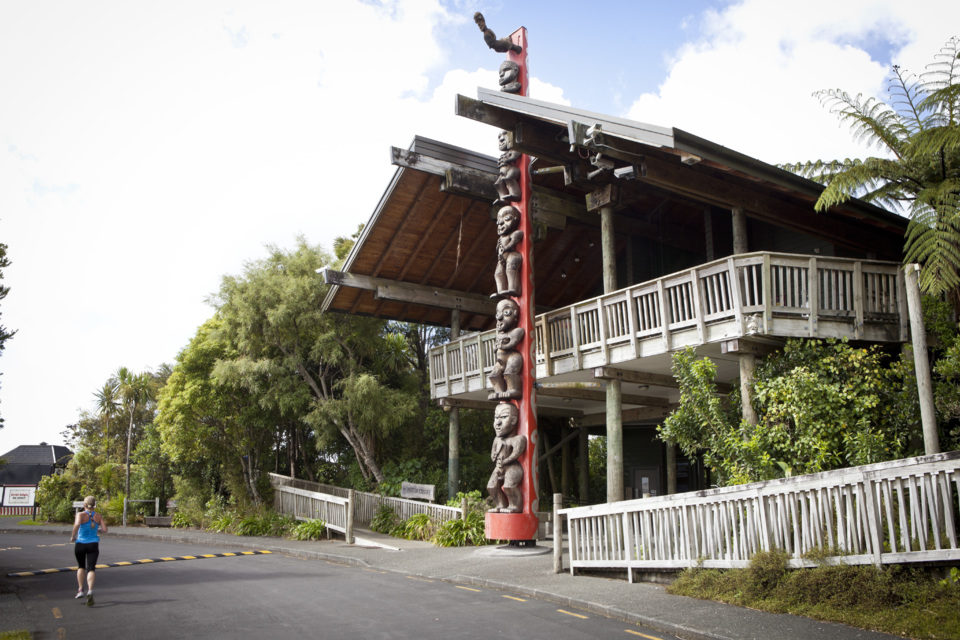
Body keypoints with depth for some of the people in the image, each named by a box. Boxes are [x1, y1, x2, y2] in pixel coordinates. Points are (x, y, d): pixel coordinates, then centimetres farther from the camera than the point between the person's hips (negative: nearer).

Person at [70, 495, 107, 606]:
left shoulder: (80, 515, -6)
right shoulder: (99, 516, 2)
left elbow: (77, 524, -26)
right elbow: (105, 530, -5)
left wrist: (72, 536, -11)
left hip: (80, 544, 0)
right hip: (93, 545, 1)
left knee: (81, 567, 22)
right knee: (91, 569, -3)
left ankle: (80, 590, 20)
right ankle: (90, 590, -25)